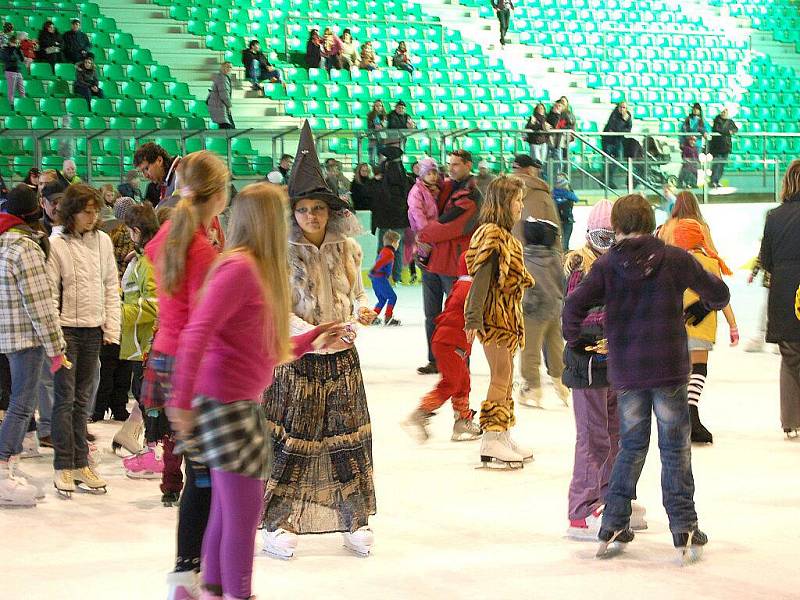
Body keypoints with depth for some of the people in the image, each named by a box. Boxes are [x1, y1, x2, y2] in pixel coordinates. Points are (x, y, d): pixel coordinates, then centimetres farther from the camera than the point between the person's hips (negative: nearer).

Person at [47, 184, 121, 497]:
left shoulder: (103, 241, 5)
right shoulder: (56, 244, -8)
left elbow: (111, 287, 9)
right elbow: (49, 292, -9)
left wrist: (112, 329, 4)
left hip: (93, 330, 5)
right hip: (66, 329, -4)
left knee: (82, 399, 12)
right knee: (64, 398, -2)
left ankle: (80, 463, 18)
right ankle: (63, 467, 3)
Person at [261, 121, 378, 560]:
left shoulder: (346, 249, 4)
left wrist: (362, 311, -8)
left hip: (341, 358, 4)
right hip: (296, 359, -4)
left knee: (348, 436, 4)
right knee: (291, 439, -1)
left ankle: (355, 523, 13)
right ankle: (278, 526, 9)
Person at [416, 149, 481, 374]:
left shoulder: (472, 195, -10)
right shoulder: (446, 187, 12)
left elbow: (449, 223, -19)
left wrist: (423, 236, -9)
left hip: (454, 264, -8)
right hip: (432, 260, 8)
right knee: (432, 315, 12)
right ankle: (435, 361, 20)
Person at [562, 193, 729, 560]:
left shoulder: (606, 265, -2)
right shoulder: (675, 259, -3)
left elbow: (574, 305, -11)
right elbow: (719, 293, 5)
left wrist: (574, 339, 8)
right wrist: (705, 306, 28)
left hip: (625, 371, 2)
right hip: (669, 368, -2)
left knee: (631, 446, 16)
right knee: (675, 448, 6)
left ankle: (613, 527, 14)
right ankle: (684, 531, 4)